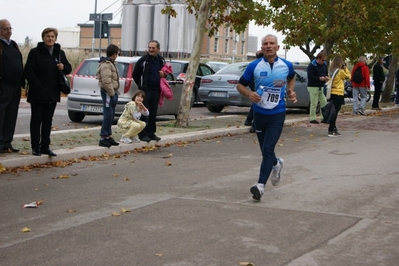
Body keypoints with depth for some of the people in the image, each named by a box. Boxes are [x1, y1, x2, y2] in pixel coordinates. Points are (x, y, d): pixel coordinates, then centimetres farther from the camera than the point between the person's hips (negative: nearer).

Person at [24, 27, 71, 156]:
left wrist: (63, 67, -7)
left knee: (48, 121, 10)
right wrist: (37, 86, -19)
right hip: (38, 93, -5)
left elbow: (69, 68, 17)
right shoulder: (35, 52, -5)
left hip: (53, 94, 5)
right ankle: (35, 147, 5)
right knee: (36, 120, 0)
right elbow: (29, 71, -11)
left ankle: (45, 146, 16)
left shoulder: (60, 53, 11)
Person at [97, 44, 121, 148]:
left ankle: (108, 136, 22)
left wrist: (115, 92, 13)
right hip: (108, 93, -11)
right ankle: (103, 138, -9)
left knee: (111, 116, 14)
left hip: (112, 93, 11)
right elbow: (106, 81, -22)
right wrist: (111, 93, -19)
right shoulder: (106, 65, -15)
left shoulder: (110, 63, 19)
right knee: (108, 116, -10)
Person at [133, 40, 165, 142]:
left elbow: (165, 72, 24)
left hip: (156, 91, 5)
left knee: (153, 114, 10)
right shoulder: (143, 60, -5)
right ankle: (143, 134, -1)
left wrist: (164, 75, 1)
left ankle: (151, 133, 19)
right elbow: (135, 74, 2)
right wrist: (141, 85, 2)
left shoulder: (161, 60, 10)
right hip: (145, 90, -5)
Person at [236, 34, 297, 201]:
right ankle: (276, 164, 49)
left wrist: (290, 91, 4)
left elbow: (291, 77, 22)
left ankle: (261, 185, -15)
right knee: (264, 150, 15)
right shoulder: (254, 66, -6)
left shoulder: (286, 65, -2)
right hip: (259, 112, 2)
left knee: (268, 149, -14)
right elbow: (240, 85, 3)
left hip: (277, 114, -2)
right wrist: (249, 94, -17)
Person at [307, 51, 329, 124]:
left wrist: (326, 77, -3)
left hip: (321, 87, 7)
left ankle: (323, 118, 14)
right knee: (314, 103, -5)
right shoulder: (312, 65, -12)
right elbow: (310, 76, -17)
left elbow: (326, 73, 21)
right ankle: (312, 118, 2)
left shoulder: (324, 65, 10)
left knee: (324, 103, 6)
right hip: (313, 87, -7)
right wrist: (319, 78, -25)